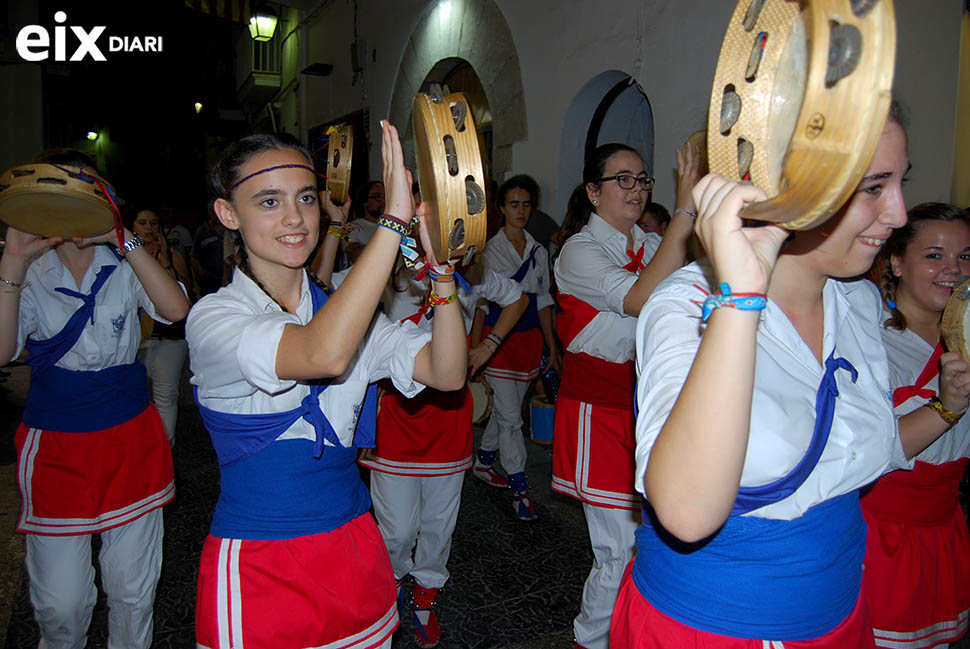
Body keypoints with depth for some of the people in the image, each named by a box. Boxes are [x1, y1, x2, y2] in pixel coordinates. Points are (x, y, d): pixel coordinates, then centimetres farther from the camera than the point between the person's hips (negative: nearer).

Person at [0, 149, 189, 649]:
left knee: (133, 589, 12)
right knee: (59, 602, 6)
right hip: (54, 446, 0)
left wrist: (124, 238, -22)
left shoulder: (123, 265, 1)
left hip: (131, 438, 1)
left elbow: (176, 309, -19)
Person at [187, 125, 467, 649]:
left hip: (353, 547, 5)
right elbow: (324, 355, -33)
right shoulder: (213, 317, -12)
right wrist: (394, 220, -31)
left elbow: (447, 373, -9)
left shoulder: (341, 307, 4)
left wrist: (440, 266, -22)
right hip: (258, 564, -4)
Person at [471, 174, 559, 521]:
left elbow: (543, 301, 14)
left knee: (506, 408, 14)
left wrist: (552, 347, 12)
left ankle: (483, 461, 35)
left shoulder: (539, 251, 10)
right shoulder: (489, 250, -4)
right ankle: (520, 489, 4)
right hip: (499, 338, -5)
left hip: (529, 338, 5)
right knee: (510, 416, -4)